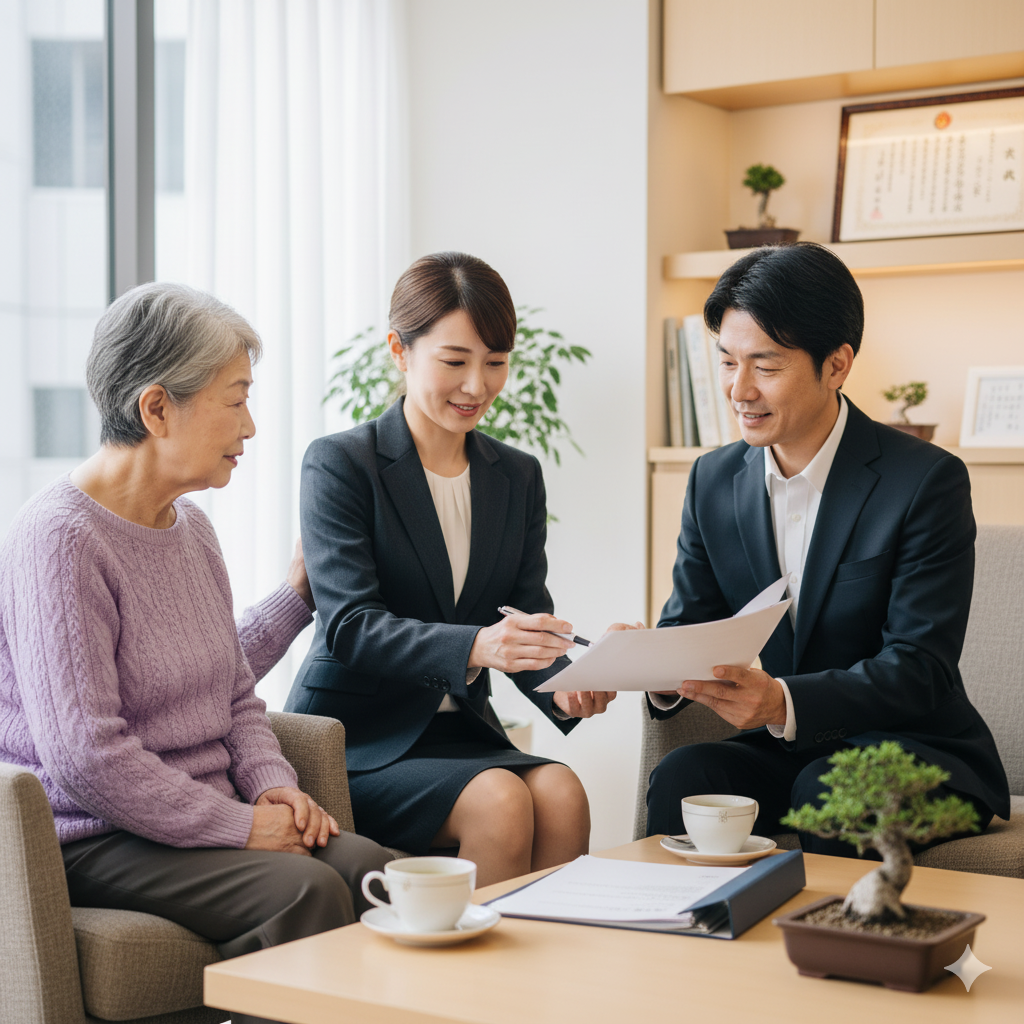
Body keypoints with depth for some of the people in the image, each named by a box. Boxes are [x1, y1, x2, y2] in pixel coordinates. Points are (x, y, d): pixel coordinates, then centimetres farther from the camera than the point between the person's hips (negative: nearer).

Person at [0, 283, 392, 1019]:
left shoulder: (191, 526, 13)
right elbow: (82, 756, -22)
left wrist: (271, 783, 1)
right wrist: (240, 826, -18)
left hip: (210, 817, 8)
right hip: (95, 842, -7)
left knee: (376, 870, -17)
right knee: (305, 890, -27)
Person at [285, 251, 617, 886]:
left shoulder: (519, 477, 12)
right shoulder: (339, 465, -6)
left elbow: (528, 626, 5)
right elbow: (350, 626, -17)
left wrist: (562, 684, -20)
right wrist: (473, 647, -34)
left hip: (460, 733, 5)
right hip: (355, 744, -4)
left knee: (561, 791, -25)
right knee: (500, 802, -28)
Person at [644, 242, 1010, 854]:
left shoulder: (928, 481, -14)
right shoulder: (713, 480, 3)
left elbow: (921, 667, -19)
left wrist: (783, 701, -36)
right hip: (783, 754, 4)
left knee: (829, 790, -34)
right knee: (681, 778, -25)